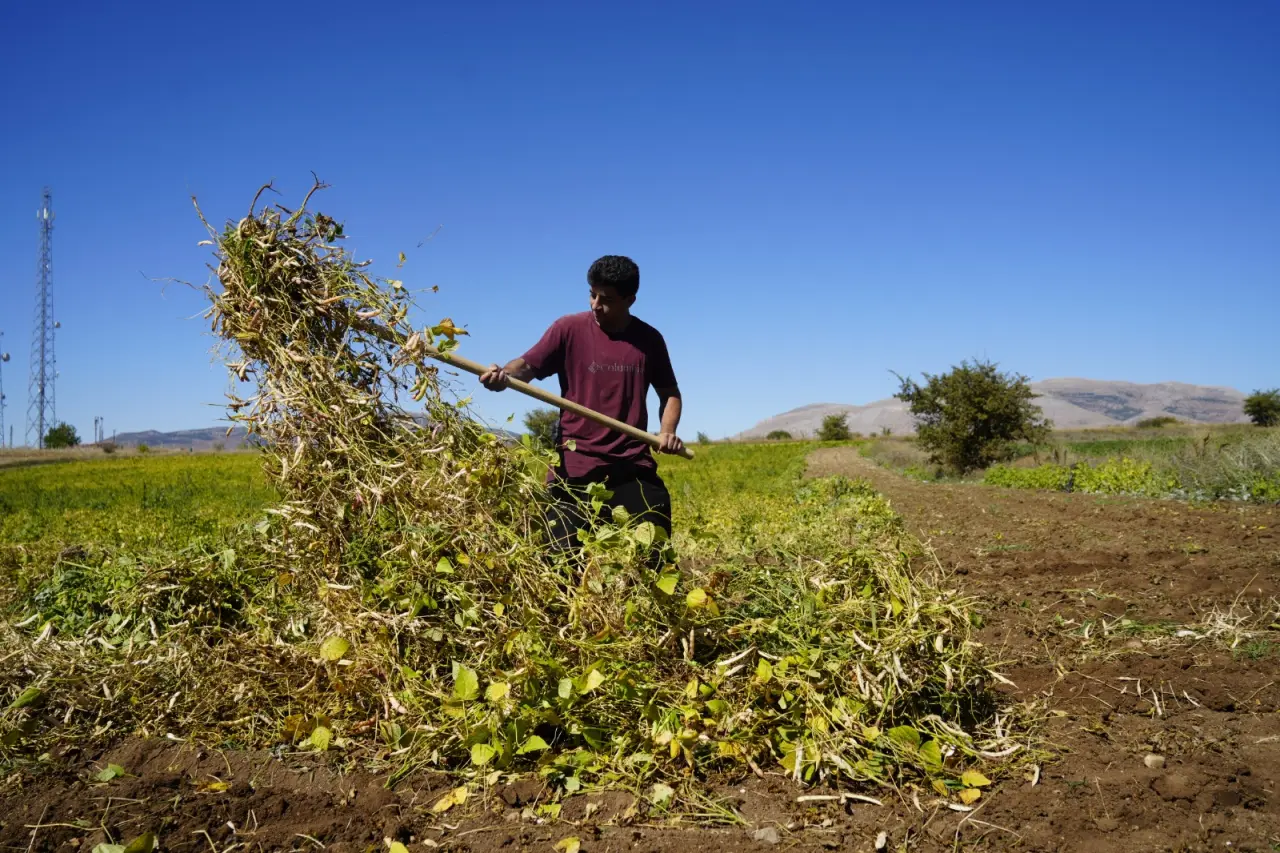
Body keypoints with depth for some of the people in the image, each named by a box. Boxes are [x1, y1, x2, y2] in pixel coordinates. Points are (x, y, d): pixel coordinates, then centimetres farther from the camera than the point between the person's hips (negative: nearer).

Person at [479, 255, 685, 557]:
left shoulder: (649, 339, 6)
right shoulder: (570, 329, -1)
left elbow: (670, 393, 16)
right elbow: (527, 365, -8)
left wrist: (668, 431, -3)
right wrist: (502, 374, -31)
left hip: (633, 466, 2)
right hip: (576, 465, -2)